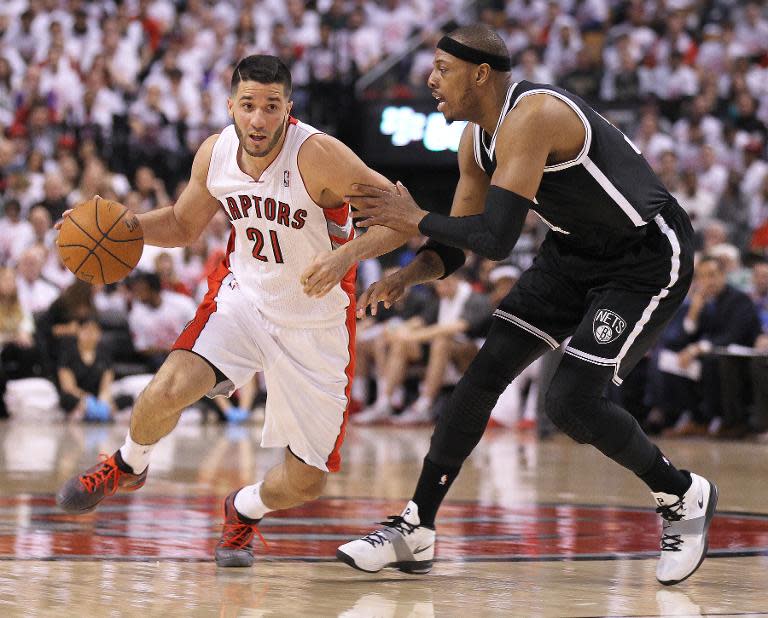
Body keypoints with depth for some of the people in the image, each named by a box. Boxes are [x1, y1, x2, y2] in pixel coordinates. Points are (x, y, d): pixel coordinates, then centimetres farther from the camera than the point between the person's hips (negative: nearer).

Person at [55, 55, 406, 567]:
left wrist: (346, 254, -39)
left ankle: (244, 510, 34)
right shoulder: (215, 155, -8)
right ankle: (127, 468, 8)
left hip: (316, 327, -2)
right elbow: (184, 224, 11)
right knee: (168, 390, -26)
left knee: (305, 483, -2)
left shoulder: (318, 155, -25)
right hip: (244, 297, 2)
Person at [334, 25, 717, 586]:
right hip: (574, 252, 9)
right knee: (484, 374, -1)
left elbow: (497, 240, -35)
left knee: (570, 401, -18)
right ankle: (416, 532, 5)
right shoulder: (477, 139, 1)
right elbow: (460, 243, 9)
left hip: (649, 258, -9)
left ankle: (684, 496, 7)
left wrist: (415, 219, -20)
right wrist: (406, 277, -11)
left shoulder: (531, 117, -29)